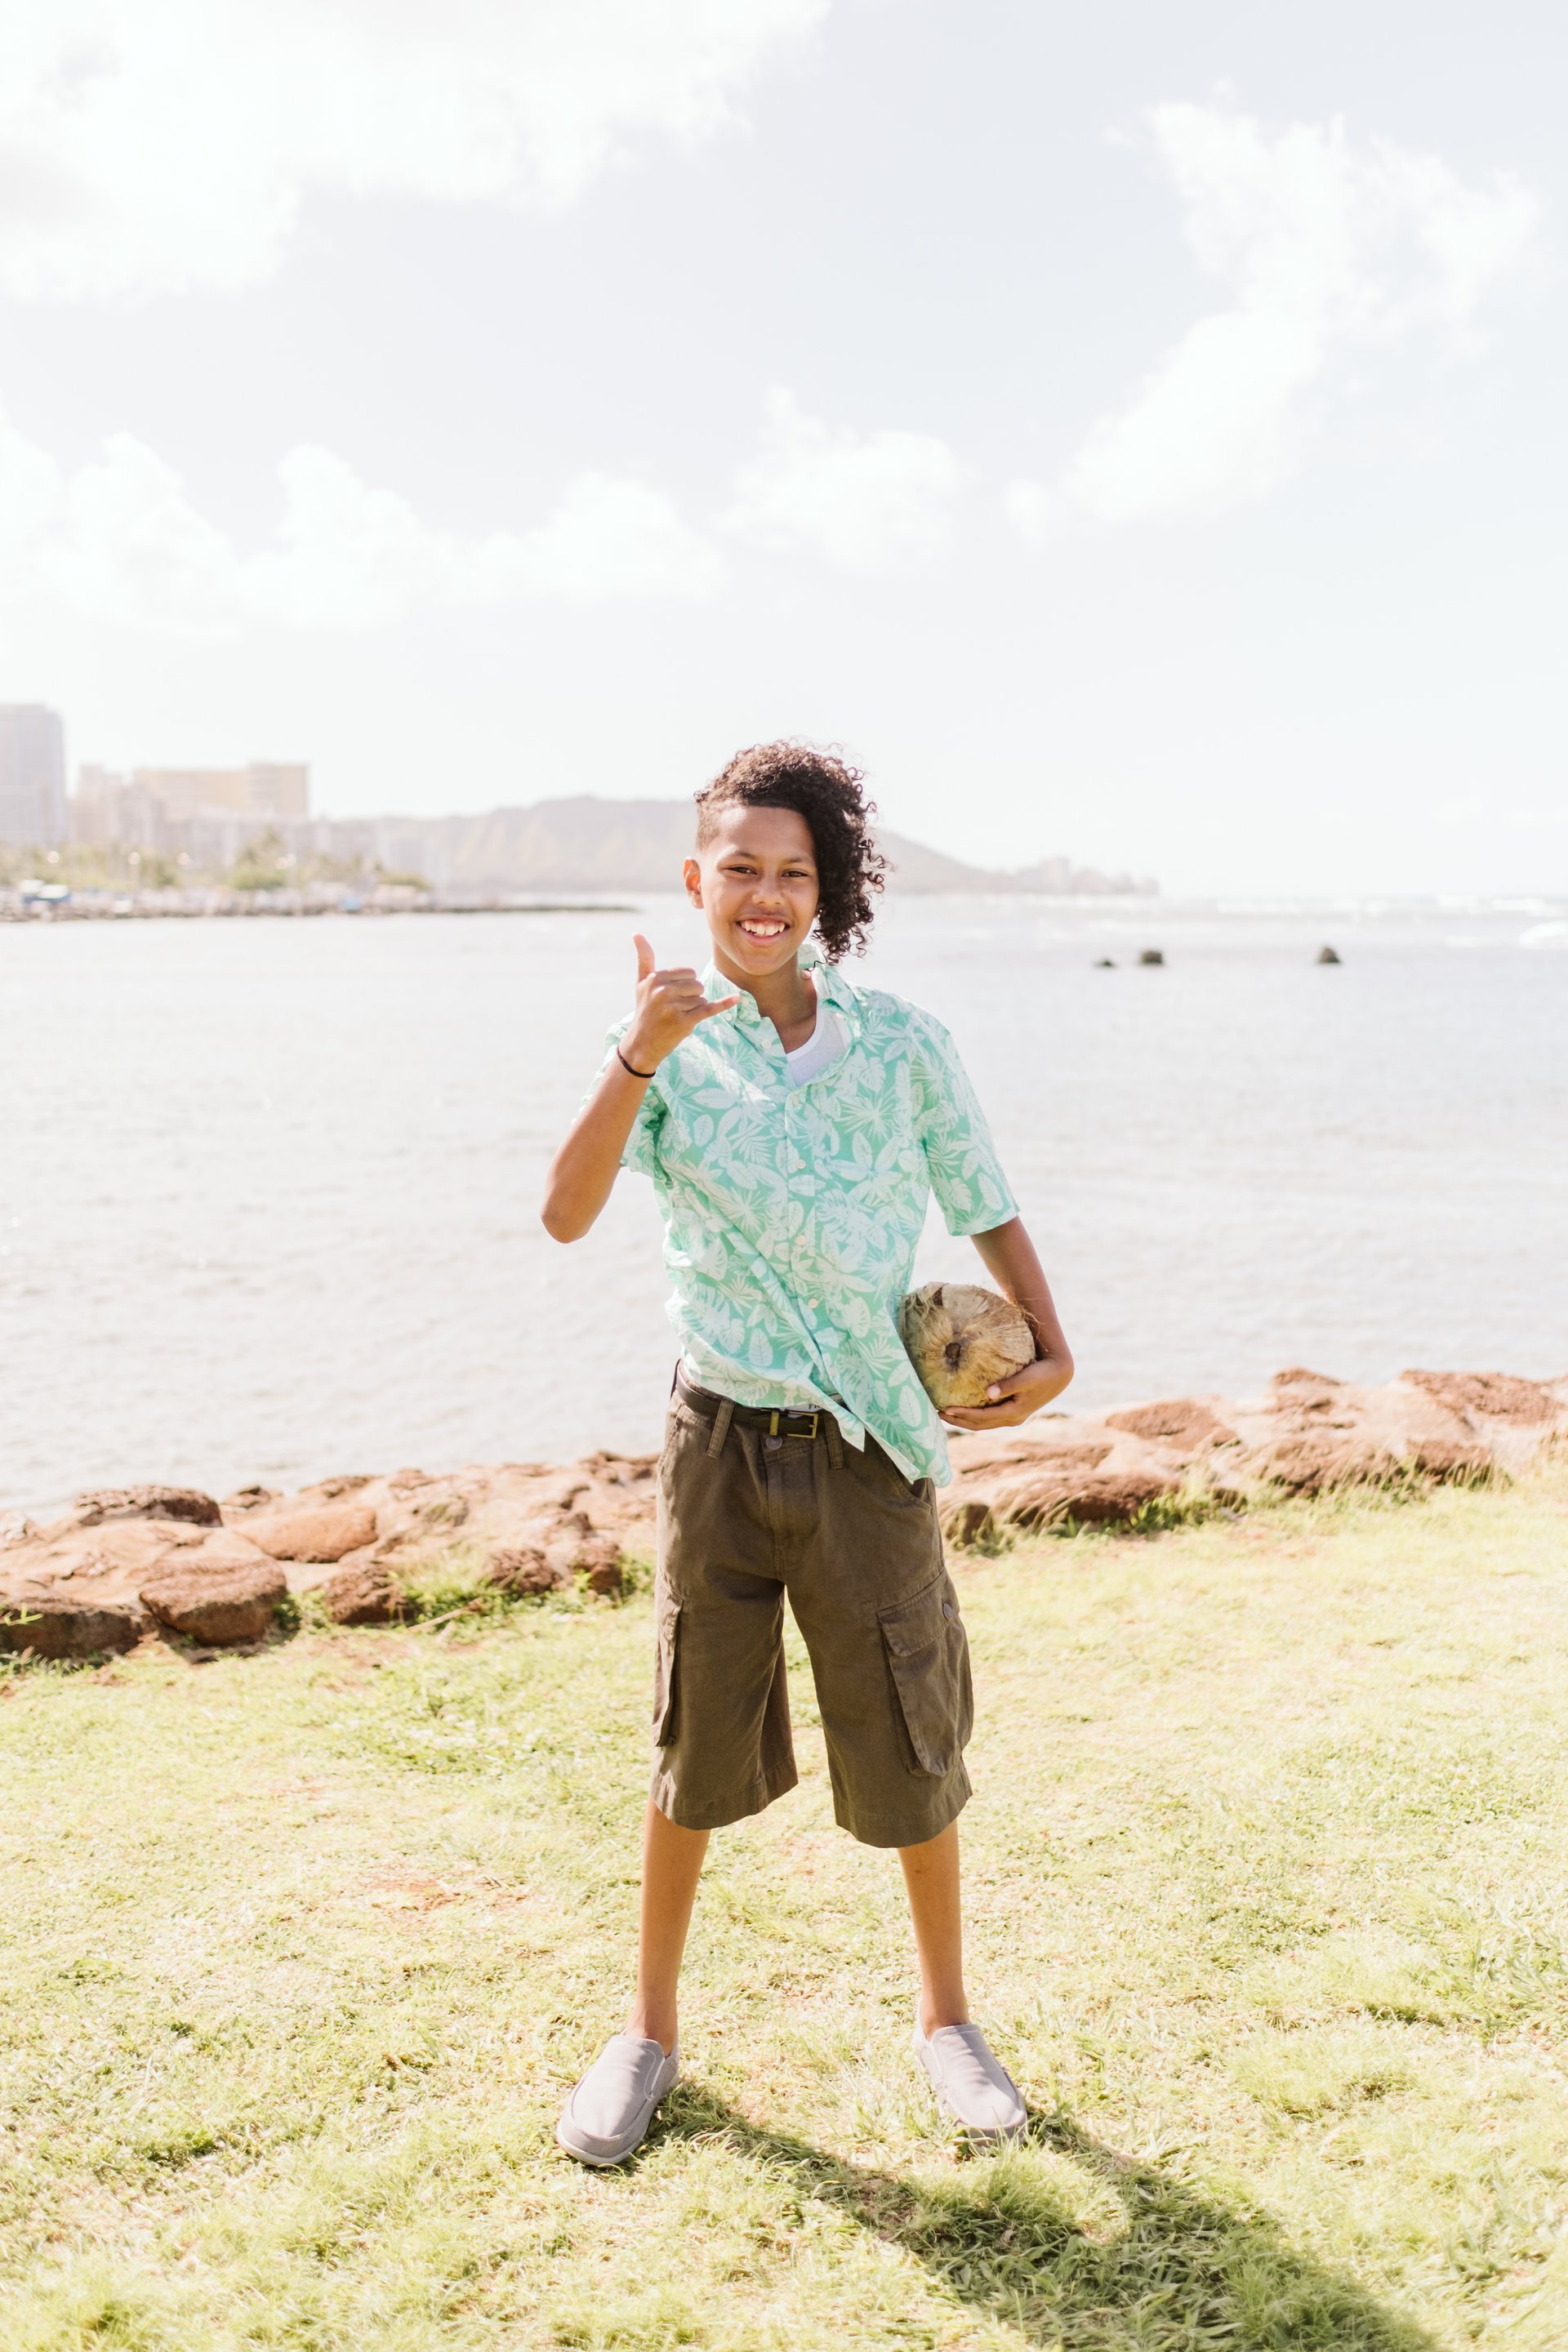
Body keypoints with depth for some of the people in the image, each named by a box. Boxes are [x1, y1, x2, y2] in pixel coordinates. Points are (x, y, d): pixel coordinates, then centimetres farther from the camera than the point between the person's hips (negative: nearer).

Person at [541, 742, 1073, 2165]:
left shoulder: (902, 1044, -3)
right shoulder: (670, 1051, -4)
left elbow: (988, 1211, 6)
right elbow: (568, 1215, -17)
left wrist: (1049, 1353, -7)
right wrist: (636, 1058, -28)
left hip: (870, 1447, 0)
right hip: (722, 1440, 0)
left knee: (907, 1749, 10)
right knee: (697, 1749, 11)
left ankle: (946, 2019, 33)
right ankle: (649, 2033, 30)